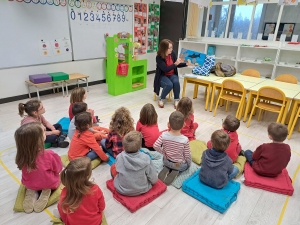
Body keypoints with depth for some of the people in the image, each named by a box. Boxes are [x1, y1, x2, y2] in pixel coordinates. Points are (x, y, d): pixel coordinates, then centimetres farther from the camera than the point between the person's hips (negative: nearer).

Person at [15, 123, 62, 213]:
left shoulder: (21, 156, -22)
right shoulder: (49, 155, -33)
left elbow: (28, 172, -3)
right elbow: (58, 169, -13)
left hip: (29, 184, 4)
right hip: (49, 184, -3)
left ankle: (32, 192, 8)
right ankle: (46, 191, 2)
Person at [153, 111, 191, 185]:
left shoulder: (164, 135, -22)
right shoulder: (185, 140, -27)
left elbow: (155, 146, -21)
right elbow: (187, 155, -17)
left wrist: (163, 152, -3)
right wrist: (189, 163, 5)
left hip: (167, 162, 3)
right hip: (181, 165, -2)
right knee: (187, 164, 32)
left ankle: (166, 169, 6)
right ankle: (176, 171, 4)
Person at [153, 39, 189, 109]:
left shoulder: (173, 53, -4)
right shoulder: (159, 57, -18)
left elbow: (177, 65, 7)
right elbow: (165, 69, -26)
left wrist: (186, 64, -8)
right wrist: (175, 64, -32)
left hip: (172, 75, 4)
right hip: (162, 76, -4)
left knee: (176, 82, -29)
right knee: (169, 85, -33)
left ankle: (176, 100, -12)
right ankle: (161, 99, -8)